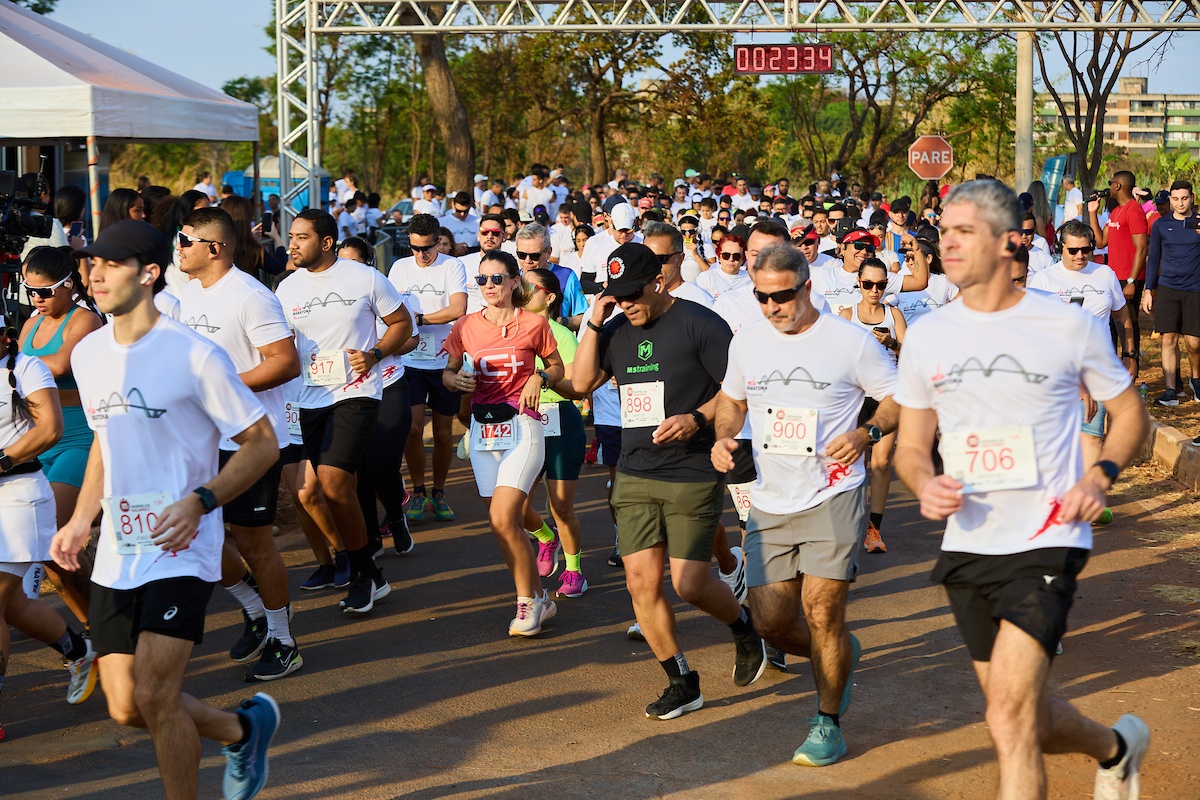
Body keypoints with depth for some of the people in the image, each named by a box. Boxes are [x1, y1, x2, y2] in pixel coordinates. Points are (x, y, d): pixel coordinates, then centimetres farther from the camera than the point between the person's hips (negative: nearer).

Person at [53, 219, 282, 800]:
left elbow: (262, 443, -8)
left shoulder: (194, 355, -12)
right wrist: (81, 520, 13)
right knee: (125, 706, 5)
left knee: (154, 697, -14)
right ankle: (243, 729, 31)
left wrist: (200, 502, -21)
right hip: (116, 554, 7)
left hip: (180, 549, -6)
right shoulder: (88, 354, 9)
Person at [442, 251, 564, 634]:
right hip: (483, 428, 4)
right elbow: (448, 373, 14)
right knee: (507, 526, 8)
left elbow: (557, 366, 10)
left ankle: (529, 601, -2)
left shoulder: (533, 324, -2)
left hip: (522, 426, -4)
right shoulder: (466, 326, 4)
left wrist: (540, 378, -10)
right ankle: (539, 599, 26)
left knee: (503, 519, -17)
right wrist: (456, 379, -9)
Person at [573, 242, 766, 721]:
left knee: (689, 585, -7)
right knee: (642, 581, -1)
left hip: (692, 477, -6)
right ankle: (681, 683, 13)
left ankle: (744, 630, 25)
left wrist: (698, 418, -21)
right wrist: (594, 323, -2)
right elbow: (582, 382, 5)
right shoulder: (618, 331, 12)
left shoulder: (699, 324, -7)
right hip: (634, 477, 6)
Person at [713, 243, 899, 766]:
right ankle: (840, 657, 35)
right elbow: (731, 398, 22)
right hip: (770, 503, 5)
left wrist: (866, 432, -18)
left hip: (833, 498, -5)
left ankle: (828, 722, 11)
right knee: (770, 621, 3)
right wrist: (724, 438, 2)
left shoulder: (850, 341, -7)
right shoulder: (747, 341, 6)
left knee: (821, 613, -9)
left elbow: (900, 397, -1)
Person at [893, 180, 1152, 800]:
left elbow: (1129, 414, 7)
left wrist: (1099, 477, -11)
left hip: (1046, 541, -5)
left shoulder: (1070, 326, -5)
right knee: (1024, 717, 17)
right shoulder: (926, 336, 4)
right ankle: (1117, 747, 48)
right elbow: (910, 446, 12)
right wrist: (924, 485, -11)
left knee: (1010, 722, -17)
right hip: (967, 546, 5)